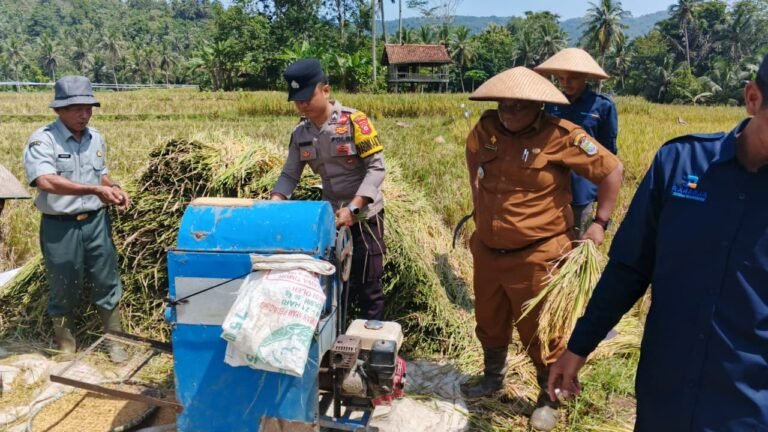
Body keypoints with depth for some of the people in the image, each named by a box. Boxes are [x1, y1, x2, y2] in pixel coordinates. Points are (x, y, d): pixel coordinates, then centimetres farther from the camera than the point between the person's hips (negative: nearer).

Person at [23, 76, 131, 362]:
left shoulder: (96, 138, 5)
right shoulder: (42, 140, -14)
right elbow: (46, 181, -29)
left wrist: (114, 189, -3)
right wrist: (96, 190, -34)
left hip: (96, 221, 4)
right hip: (60, 227, -4)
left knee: (107, 283, 10)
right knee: (64, 290, 11)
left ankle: (114, 341, 25)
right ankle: (67, 348, 30)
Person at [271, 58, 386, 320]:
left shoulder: (354, 121, -16)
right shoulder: (300, 133, 0)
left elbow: (376, 168, -18)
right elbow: (290, 175, 4)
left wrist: (352, 208, -26)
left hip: (364, 215, -5)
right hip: (330, 215, 5)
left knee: (368, 285, 5)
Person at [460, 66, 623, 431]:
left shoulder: (560, 136, -17)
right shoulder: (487, 128, -1)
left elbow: (612, 169, -8)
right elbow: (472, 153, 23)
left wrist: (600, 223, -7)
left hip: (535, 257, -5)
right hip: (487, 251, 6)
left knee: (539, 332, 9)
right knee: (489, 322, 23)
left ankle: (549, 398, 32)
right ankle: (493, 377, 48)